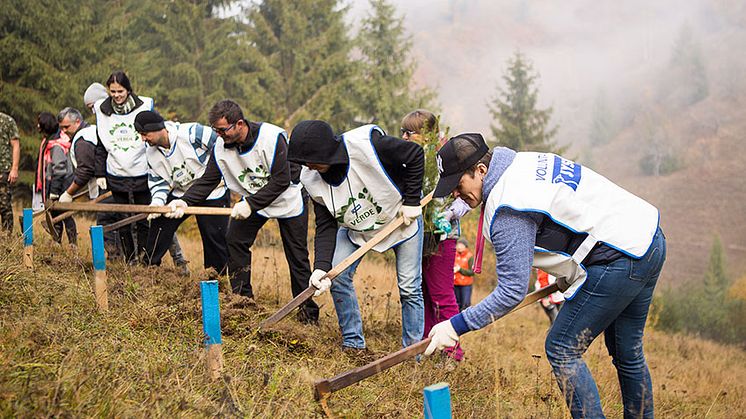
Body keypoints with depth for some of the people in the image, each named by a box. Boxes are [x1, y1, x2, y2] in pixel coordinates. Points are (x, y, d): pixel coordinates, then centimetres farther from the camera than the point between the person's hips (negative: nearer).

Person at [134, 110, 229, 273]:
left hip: (212, 194, -6)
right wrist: (157, 201, -16)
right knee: (159, 226, 2)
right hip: (180, 194, 6)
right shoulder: (152, 152, -4)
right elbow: (158, 180, 3)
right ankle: (149, 267, 16)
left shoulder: (192, 133, -26)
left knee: (215, 239, -3)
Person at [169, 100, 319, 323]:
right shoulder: (221, 146, -15)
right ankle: (243, 296, 4)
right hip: (253, 200, 5)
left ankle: (308, 312, 9)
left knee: (297, 257, -1)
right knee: (234, 240, -10)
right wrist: (185, 201, -30)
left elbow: (281, 180, -33)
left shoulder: (272, 137, -32)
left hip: (288, 198, -5)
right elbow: (207, 180, -13)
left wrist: (251, 204, -37)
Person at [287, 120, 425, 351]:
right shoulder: (311, 178, -18)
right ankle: (353, 345, 9)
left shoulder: (365, 144, -35)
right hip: (357, 228, 5)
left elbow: (415, 154, -23)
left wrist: (412, 201, -21)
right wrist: (321, 267, -26)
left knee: (410, 287, -3)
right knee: (337, 277, -7)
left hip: (402, 218, -4)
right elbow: (326, 226, -13)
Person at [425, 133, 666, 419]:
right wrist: (568, 273, 25)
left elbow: (512, 291, -19)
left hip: (618, 259, -10)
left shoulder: (508, 210, -18)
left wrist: (456, 326, -15)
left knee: (561, 350, -1)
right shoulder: (524, 161, 11)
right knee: (627, 353, 20)